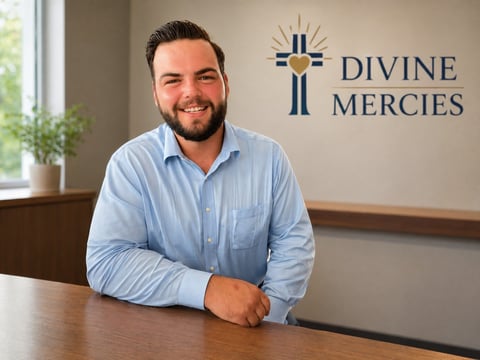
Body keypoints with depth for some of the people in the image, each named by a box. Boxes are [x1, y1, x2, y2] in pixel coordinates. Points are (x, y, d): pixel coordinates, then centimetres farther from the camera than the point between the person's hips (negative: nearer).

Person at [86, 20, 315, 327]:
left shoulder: (268, 156, -1)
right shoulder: (130, 163, -8)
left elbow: (294, 242, 0)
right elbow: (106, 262, -15)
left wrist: (264, 314, -16)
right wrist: (207, 289, -26)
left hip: (250, 330, 2)